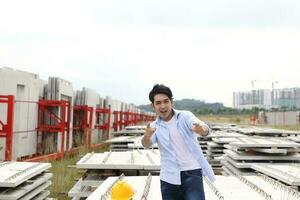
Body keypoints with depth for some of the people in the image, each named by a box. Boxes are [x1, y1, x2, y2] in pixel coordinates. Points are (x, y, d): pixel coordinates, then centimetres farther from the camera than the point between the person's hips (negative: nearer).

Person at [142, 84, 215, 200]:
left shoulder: (185, 116, -2)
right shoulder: (154, 126, 6)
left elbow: (205, 129, -20)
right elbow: (146, 144, -13)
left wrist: (202, 129, -46)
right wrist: (147, 136, -37)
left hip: (191, 174, -3)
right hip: (169, 178, 3)